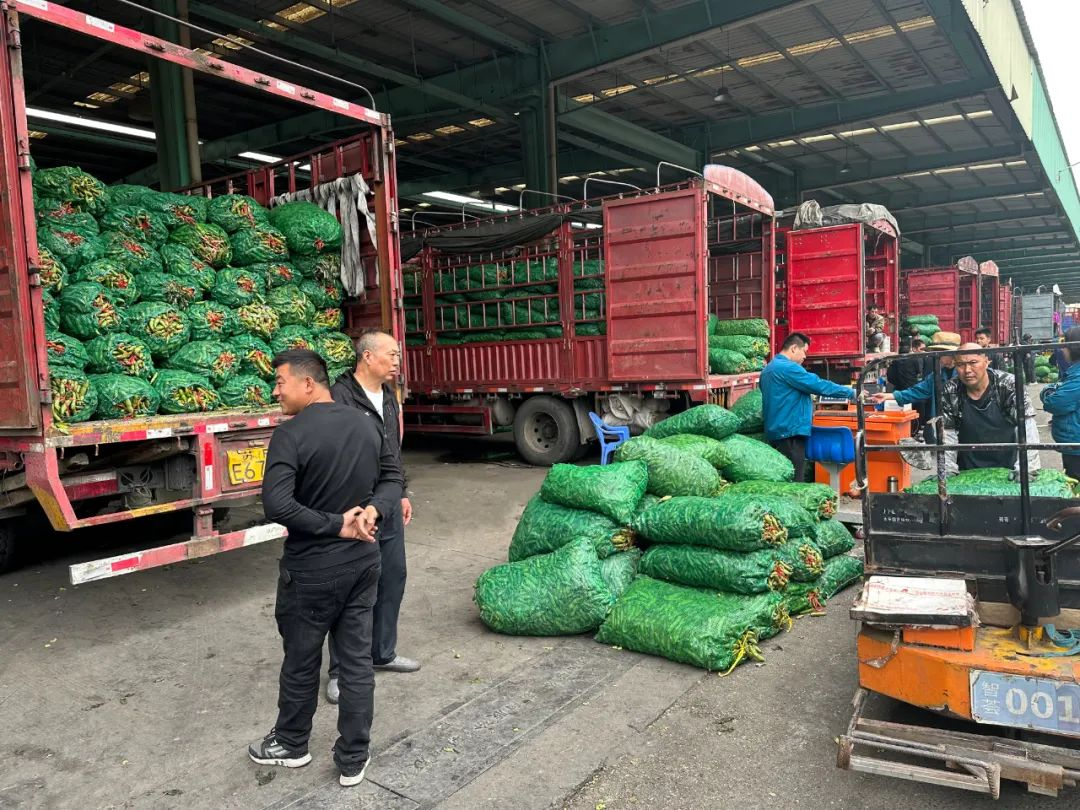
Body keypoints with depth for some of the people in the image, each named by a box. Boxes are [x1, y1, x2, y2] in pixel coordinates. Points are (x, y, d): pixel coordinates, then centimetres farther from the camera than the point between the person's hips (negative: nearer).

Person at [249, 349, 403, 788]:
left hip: (312, 569, -5)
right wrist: (373, 509, -10)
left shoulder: (291, 433, -18)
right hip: (363, 562, 5)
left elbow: (276, 505, -26)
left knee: (301, 660, 16)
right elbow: (392, 477, 7)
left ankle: (292, 744, 38)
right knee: (357, 661, 13)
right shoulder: (367, 424, 2)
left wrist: (335, 525, -18)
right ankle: (353, 760, 24)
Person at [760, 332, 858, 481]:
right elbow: (819, 385, -15)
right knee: (794, 482, -8)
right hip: (790, 432, -10)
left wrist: (807, 408, 27)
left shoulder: (768, 369, 18)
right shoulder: (788, 368, -14)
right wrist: (851, 393, -7)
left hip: (775, 431, 10)